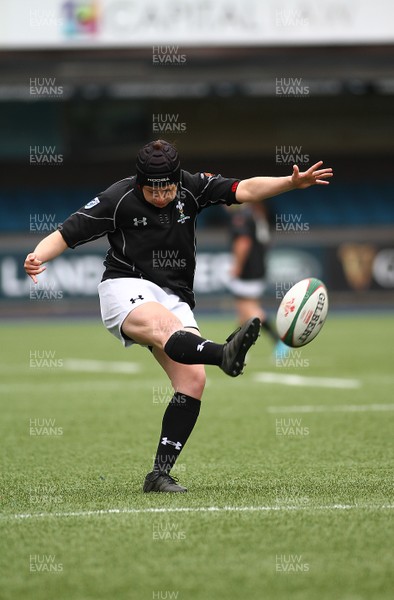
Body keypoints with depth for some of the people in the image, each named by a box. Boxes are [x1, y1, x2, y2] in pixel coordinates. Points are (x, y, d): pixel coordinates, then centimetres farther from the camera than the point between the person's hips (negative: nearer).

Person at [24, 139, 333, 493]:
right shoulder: (117, 199, -7)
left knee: (193, 380, -15)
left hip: (175, 298, 4)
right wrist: (38, 257, -26)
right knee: (165, 328, -38)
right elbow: (65, 235, -6)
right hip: (126, 289, -4)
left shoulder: (192, 188, 2)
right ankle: (224, 355, -70)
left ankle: (160, 474, -11)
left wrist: (293, 183, -17)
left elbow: (244, 190, -3)